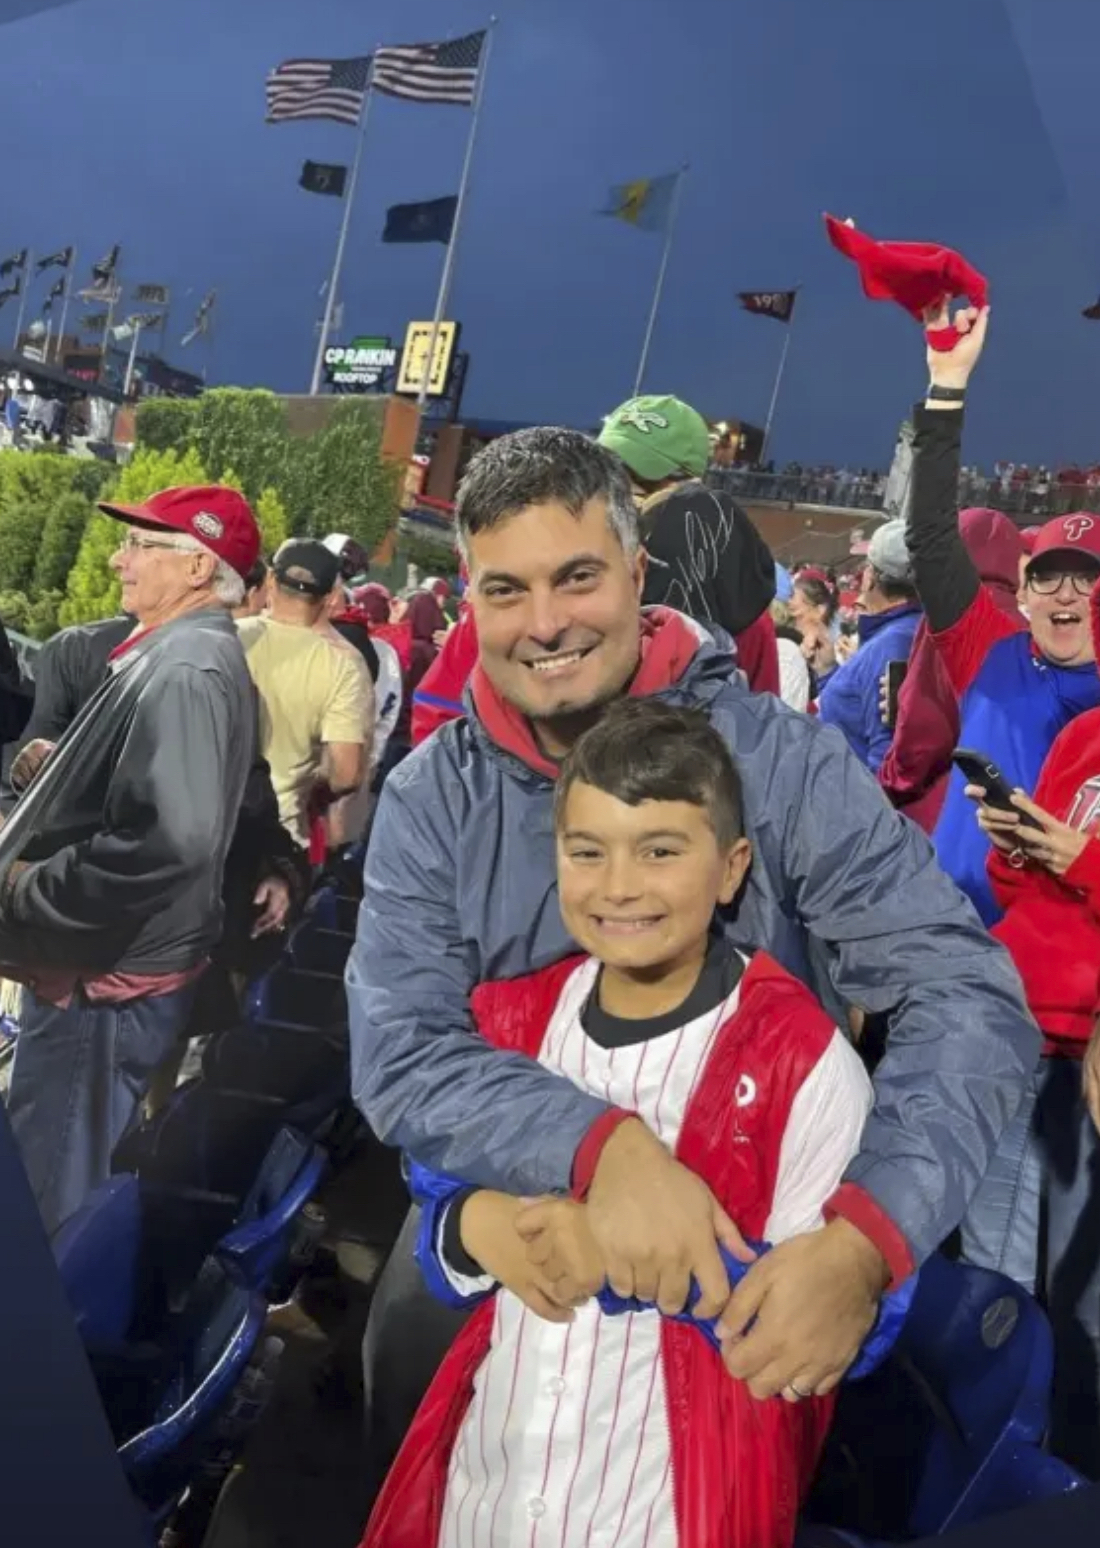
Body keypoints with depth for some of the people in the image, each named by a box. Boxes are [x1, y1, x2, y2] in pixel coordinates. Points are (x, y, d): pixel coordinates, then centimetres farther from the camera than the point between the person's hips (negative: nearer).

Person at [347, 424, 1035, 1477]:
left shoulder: (781, 760, -18)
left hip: (765, 1219, -1)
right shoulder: (430, 800, -11)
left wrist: (863, 1242, -39)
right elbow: (396, 1055, -22)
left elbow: (967, 995, -23)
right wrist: (604, 1146, -41)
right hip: (508, 1211, 2)